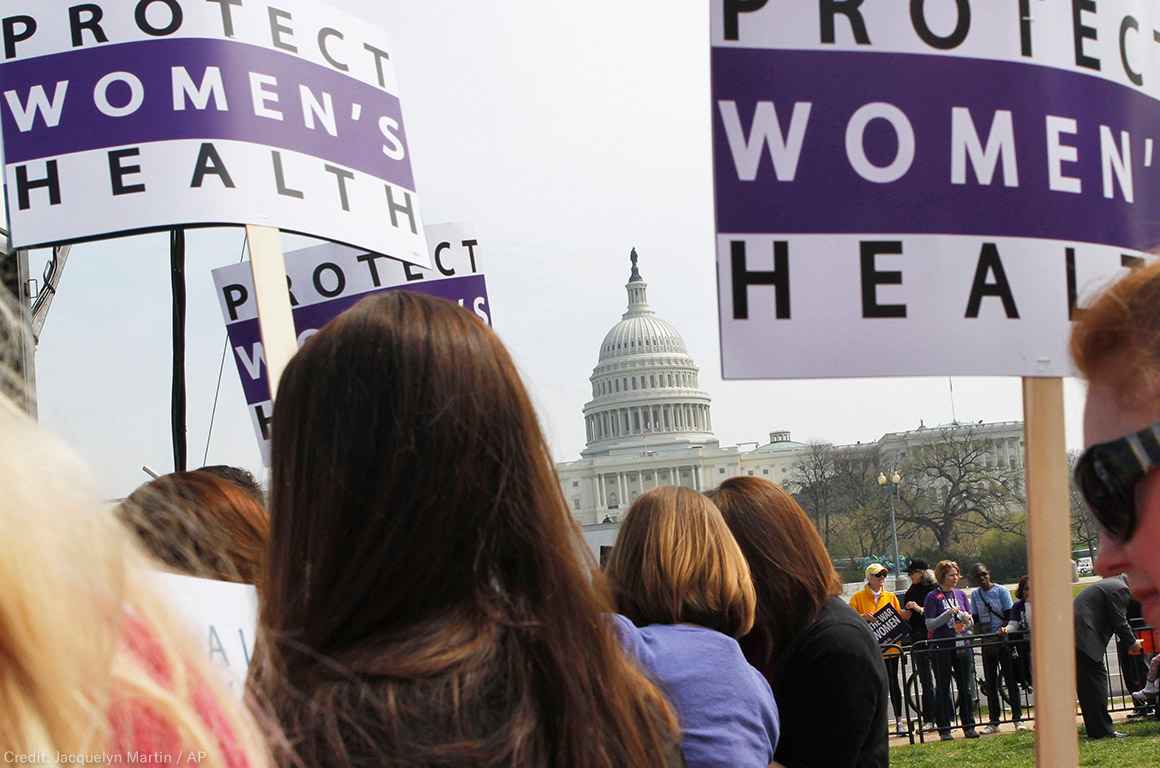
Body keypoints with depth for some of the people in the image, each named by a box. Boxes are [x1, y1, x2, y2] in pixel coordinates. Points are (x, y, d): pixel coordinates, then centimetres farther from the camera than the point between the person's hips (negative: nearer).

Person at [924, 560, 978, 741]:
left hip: (962, 646, 4)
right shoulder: (933, 597, -4)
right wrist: (949, 613, -19)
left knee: (965, 687, 6)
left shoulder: (960, 594, 10)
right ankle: (944, 729, 7)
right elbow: (930, 625, -10)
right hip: (941, 648, -4)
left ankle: (969, 726, 13)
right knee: (943, 688, 2)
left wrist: (966, 618, -9)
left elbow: (971, 624, 14)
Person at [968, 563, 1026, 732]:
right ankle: (993, 721, 10)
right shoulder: (975, 594, 9)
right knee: (990, 683, 5)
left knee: (1011, 680, -3)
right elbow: (976, 619, 9)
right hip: (986, 642, 3)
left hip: (1003, 641, -3)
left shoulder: (1001, 591, -1)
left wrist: (1004, 629, -23)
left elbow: (1009, 615, -4)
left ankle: (1017, 718, -1)